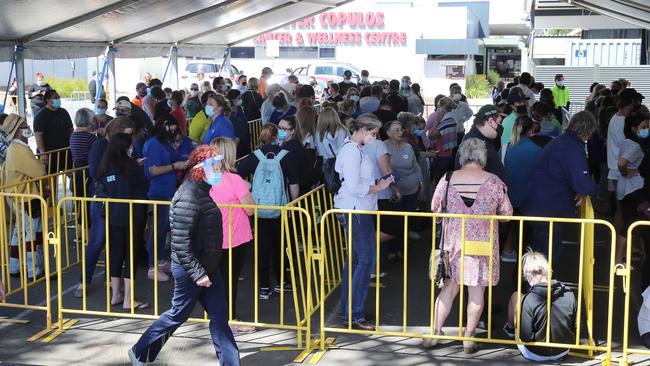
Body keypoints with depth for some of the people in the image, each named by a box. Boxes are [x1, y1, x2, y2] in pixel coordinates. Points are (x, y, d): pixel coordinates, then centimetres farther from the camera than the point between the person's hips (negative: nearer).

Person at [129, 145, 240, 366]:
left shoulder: (201, 191, 6)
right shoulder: (188, 198, -24)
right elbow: (180, 244, -26)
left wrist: (205, 270, 18)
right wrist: (197, 274, -23)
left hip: (207, 267, 8)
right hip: (190, 270, -8)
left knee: (219, 317, 9)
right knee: (178, 315, 9)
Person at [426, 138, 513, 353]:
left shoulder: (448, 179, -4)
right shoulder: (493, 182, -7)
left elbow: (434, 208, 5)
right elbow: (507, 213, -1)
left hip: (453, 242, 2)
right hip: (483, 244, -2)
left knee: (449, 286, 14)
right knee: (476, 289, 8)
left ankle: (435, 332, 17)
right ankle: (469, 338, 16)